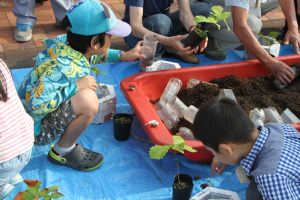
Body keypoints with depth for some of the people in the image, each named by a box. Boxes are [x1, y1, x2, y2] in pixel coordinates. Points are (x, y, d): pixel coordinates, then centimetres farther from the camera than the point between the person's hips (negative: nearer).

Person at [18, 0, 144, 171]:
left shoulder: (67, 42, -8)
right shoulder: (63, 67, -33)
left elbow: (95, 54, 15)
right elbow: (37, 104, -39)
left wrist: (124, 55, 13)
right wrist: (76, 87, -32)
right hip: (36, 127, -9)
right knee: (88, 101, -29)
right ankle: (63, 152, -5)